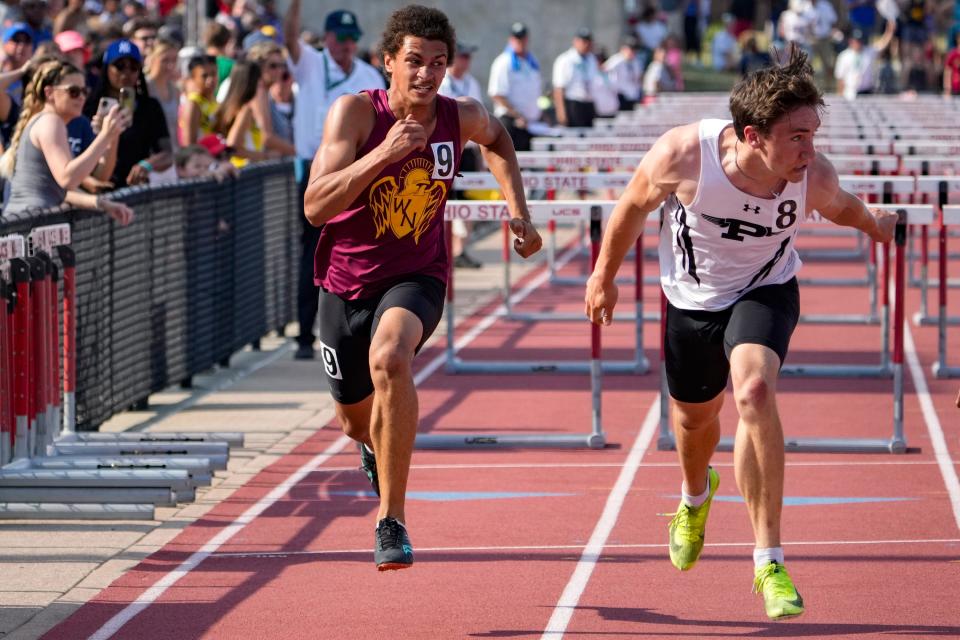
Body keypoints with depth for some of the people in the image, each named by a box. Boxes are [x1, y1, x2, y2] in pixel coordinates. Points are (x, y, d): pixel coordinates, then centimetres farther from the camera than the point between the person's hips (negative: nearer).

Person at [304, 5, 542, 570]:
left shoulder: (462, 118, -8)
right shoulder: (356, 112, -17)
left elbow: (497, 139, 20)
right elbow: (315, 207, -26)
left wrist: (519, 212, 11)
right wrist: (384, 152, -35)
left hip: (416, 277, -1)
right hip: (346, 281, 1)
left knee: (389, 360, -35)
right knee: (356, 418, 17)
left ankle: (392, 519, -29)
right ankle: (375, 444, 60)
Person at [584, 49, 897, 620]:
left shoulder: (816, 177, -27)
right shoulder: (684, 155, -31)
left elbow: (841, 209, 1)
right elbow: (634, 207, -9)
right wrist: (604, 276, 2)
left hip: (766, 293, -1)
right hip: (692, 300, 1)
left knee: (754, 391, -29)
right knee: (695, 416, 20)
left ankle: (769, 561, -23)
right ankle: (696, 494, 59)